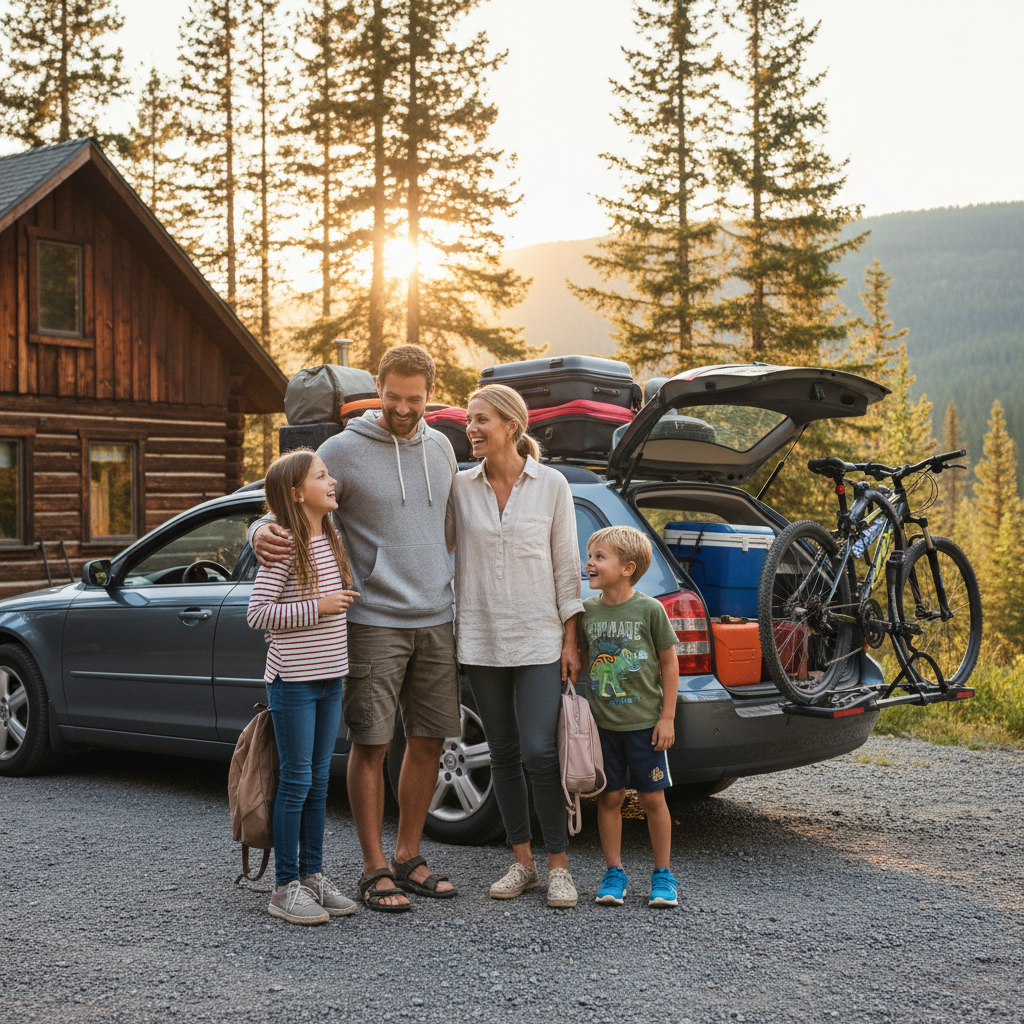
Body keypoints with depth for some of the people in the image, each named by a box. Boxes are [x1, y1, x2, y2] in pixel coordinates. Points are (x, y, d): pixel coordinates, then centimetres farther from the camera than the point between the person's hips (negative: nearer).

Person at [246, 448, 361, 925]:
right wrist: (317, 608, -19)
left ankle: (313, 876, 21)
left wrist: (342, 601, 8)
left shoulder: (329, 541, 10)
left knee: (318, 782, 12)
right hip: (294, 681, -7)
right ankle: (287, 887, 6)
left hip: (329, 678, 7)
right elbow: (257, 612, -17)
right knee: (296, 782, -2)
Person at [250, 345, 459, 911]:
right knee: (371, 744, -1)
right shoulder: (343, 450, -5)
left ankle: (409, 856, 22)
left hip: (436, 620, 5)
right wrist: (263, 534, -27)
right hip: (374, 621, -5)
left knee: (428, 741, 8)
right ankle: (375, 869, 10)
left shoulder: (440, 449, 11)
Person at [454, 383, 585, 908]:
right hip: (480, 638, 3)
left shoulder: (551, 484, -1)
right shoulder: (461, 487, 4)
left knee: (540, 752, -9)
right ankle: (522, 861, 20)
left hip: (538, 638, -3)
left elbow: (566, 564, 1)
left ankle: (558, 866, 5)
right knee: (503, 752, 8)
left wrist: (570, 638, -3)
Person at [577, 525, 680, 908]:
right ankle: (614, 872, 17)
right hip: (603, 723, 3)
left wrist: (667, 718, -5)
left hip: (645, 722, -3)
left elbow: (669, 662, -3)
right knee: (610, 797, 6)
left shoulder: (650, 610, -9)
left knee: (652, 798, 3)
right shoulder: (587, 611, 2)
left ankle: (662, 874, 15)